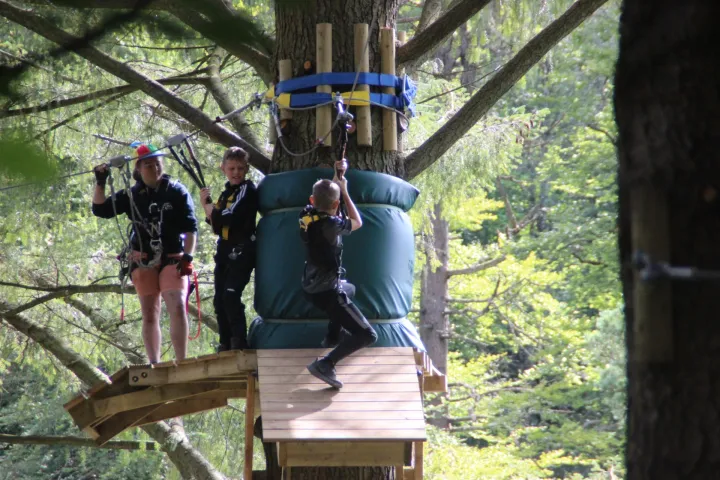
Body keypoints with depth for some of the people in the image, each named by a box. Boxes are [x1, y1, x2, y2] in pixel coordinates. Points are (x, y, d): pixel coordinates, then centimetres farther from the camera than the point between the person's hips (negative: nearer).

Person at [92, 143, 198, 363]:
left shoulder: (176, 191, 0)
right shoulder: (132, 195, 8)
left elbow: (190, 227, -1)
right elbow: (100, 209, 10)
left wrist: (187, 256, -12)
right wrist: (100, 184, -3)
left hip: (173, 259, -3)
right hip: (143, 261, 3)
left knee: (177, 308, -18)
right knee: (149, 314, 5)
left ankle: (182, 363, -21)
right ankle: (154, 364, 9)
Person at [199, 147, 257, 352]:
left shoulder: (247, 189, -7)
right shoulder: (226, 192, 17)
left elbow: (229, 217, -18)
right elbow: (218, 225, 13)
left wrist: (207, 206, -2)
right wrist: (208, 205, -4)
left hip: (242, 250, -8)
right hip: (224, 251, 8)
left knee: (231, 294, -19)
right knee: (220, 300, 8)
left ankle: (239, 343, -18)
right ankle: (226, 345, 15)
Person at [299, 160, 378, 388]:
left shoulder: (306, 215, -3)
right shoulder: (330, 224, -24)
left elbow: (320, 199, 21)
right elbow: (357, 222, -3)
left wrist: (336, 178, 19)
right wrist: (344, 191, 2)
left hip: (312, 286, 9)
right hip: (327, 292, -9)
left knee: (348, 289, 41)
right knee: (367, 335, -9)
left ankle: (333, 336, 44)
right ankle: (325, 364, -21)